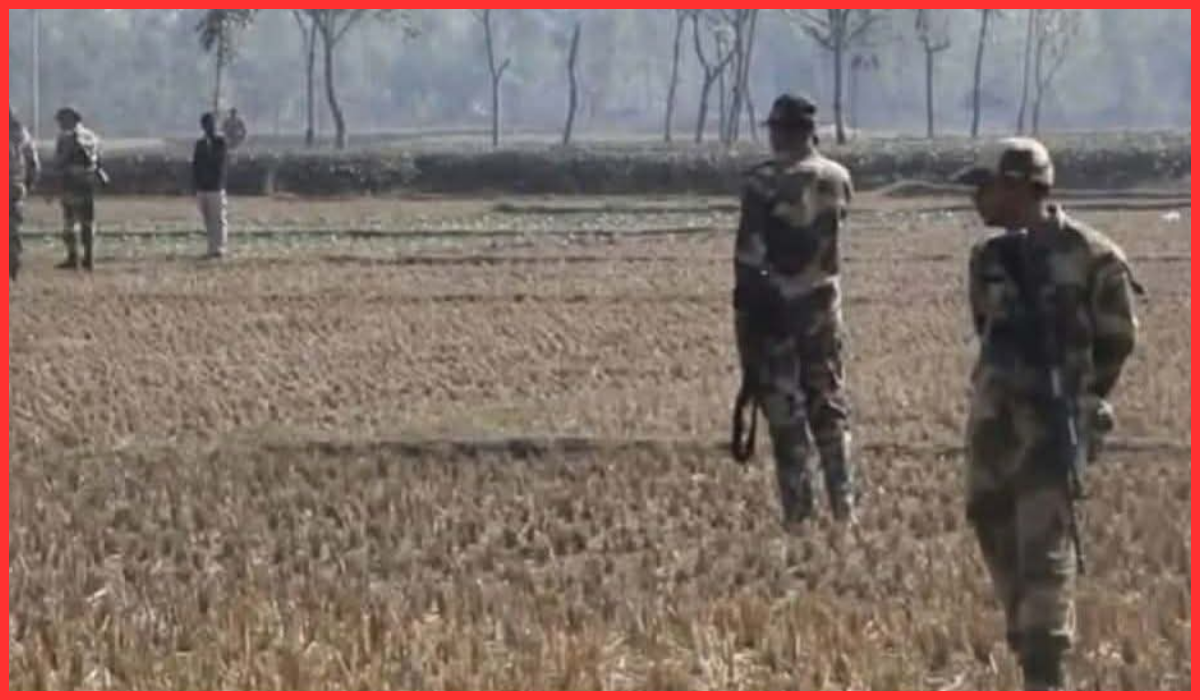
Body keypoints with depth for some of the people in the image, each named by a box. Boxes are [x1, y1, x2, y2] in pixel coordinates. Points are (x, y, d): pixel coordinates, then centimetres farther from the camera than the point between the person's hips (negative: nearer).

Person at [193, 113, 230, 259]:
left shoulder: (220, 143, -1)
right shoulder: (200, 145, 13)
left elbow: (223, 165, -6)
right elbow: (195, 166, 13)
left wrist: (219, 184, -14)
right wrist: (196, 185, 4)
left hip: (216, 189, -5)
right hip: (201, 189, 5)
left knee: (219, 220, -6)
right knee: (208, 221, 5)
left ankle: (219, 249, -5)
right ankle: (212, 249, 8)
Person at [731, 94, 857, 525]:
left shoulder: (762, 183, -13)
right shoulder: (837, 179, 0)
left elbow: (748, 253, -14)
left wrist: (745, 306, -6)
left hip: (773, 302, -4)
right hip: (821, 300, 4)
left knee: (783, 403, 2)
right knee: (829, 400, 13)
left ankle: (797, 507, 1)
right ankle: (843, 502, 9)